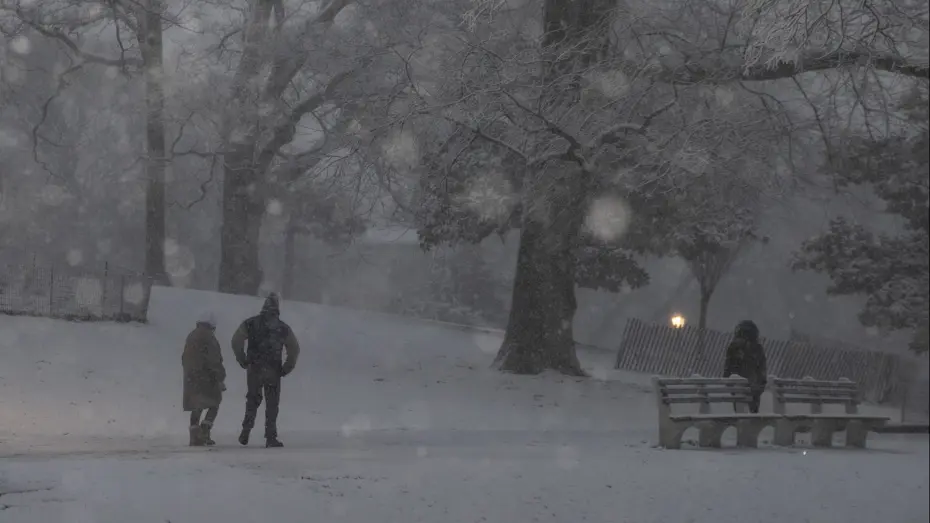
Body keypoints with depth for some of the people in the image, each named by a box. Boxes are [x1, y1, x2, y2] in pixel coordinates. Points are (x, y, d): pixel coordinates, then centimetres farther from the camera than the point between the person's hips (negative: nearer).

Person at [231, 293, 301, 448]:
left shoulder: (250, 323, 3)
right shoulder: (284, 328, 3)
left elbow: (236, 341, -3)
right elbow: (294, 349, 0)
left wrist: (243, 361, 5)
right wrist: (286, 369, 7)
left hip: (254, 370, 1)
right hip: (273, 371, -1)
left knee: (252, 400, 17)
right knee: (272, 404, 4)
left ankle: (246, 431, 8)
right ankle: (270, 437, -1)